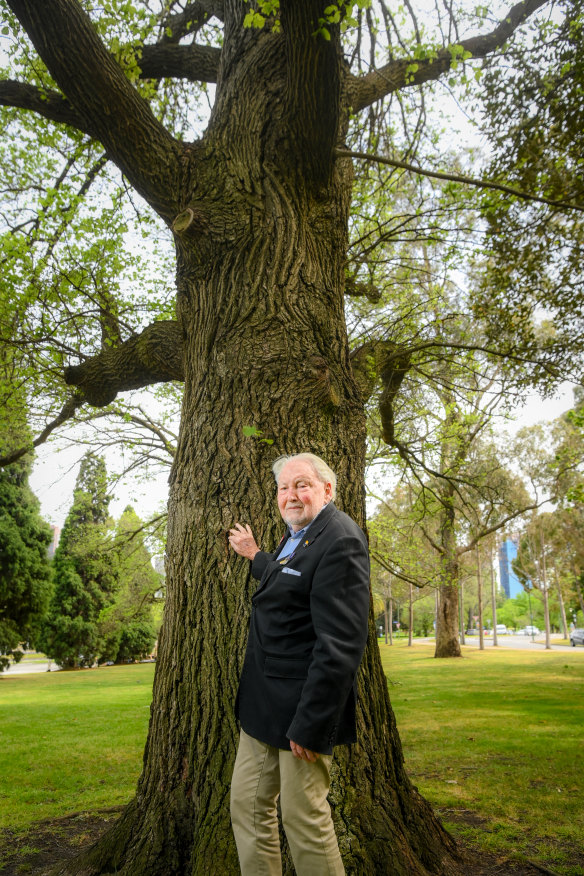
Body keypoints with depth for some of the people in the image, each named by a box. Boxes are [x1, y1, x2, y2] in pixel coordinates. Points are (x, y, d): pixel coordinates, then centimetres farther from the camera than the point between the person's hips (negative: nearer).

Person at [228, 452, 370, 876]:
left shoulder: (340, 540, -20)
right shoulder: (295, 535, 11)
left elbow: (341, 644, -24)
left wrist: (310, 724, -23)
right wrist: (255, 556, 37)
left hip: (301, 707, -9)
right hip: (264, 702, 10)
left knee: (304, 818, 5)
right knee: (248, 806, 17)